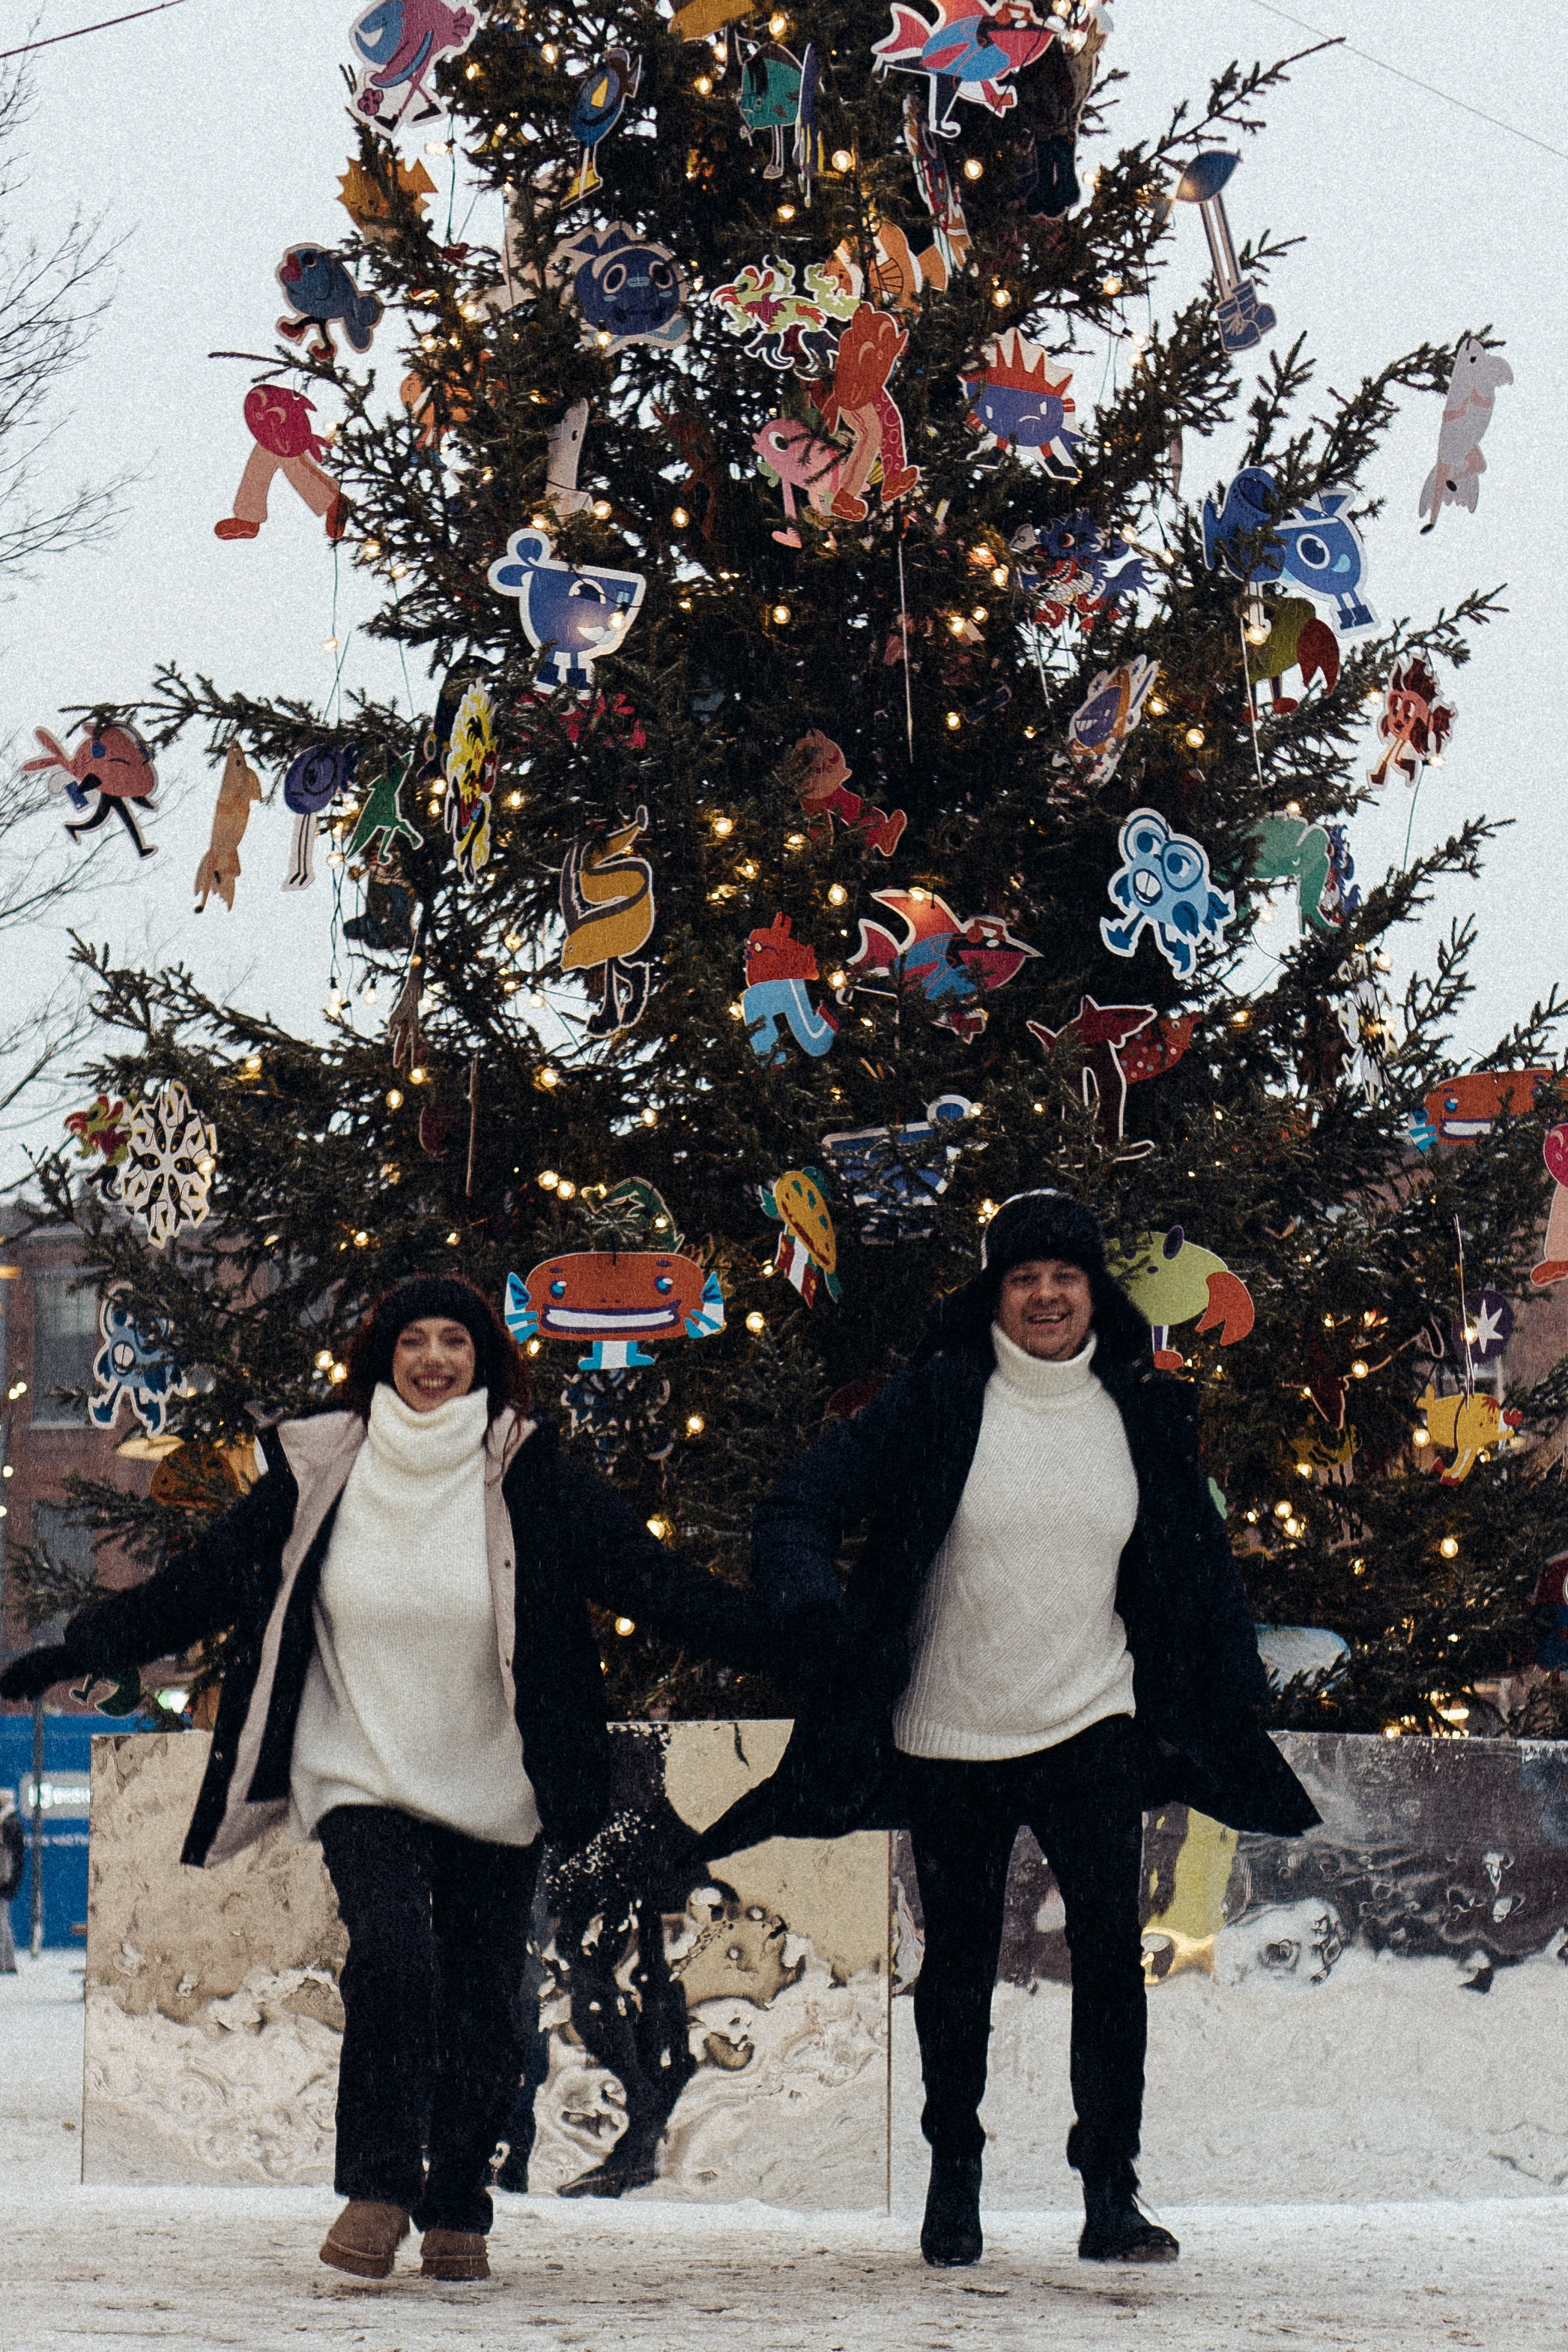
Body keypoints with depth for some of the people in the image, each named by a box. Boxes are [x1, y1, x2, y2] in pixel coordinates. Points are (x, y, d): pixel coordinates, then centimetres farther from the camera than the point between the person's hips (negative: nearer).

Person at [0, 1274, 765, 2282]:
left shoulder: (535, 1482, -2)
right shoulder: (318, 1478, 1)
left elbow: (652, 1577, -5)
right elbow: (199, 1583, 8)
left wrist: (773, 1640, -16)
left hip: (494, 1789, 1)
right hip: (363, 1779, -1)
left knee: (481, 2006, 2)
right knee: (393, 1954, -22)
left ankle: (458, 2211, 20)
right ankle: (378, 2188, -12)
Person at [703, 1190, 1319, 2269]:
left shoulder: (1145, 1415, 4)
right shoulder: (935, 1403, -4)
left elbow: (1202, 1568, 14)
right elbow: (802, 1509, -7)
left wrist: (1238, 1705, 11)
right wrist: (815, 1606, -25)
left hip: (1093, 1725, 1)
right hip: (949, 1736, -1)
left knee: (1111, 1944, -13)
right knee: (959, 1962, 10)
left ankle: (1111, 2193, -9)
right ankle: (954, 2179, 27)